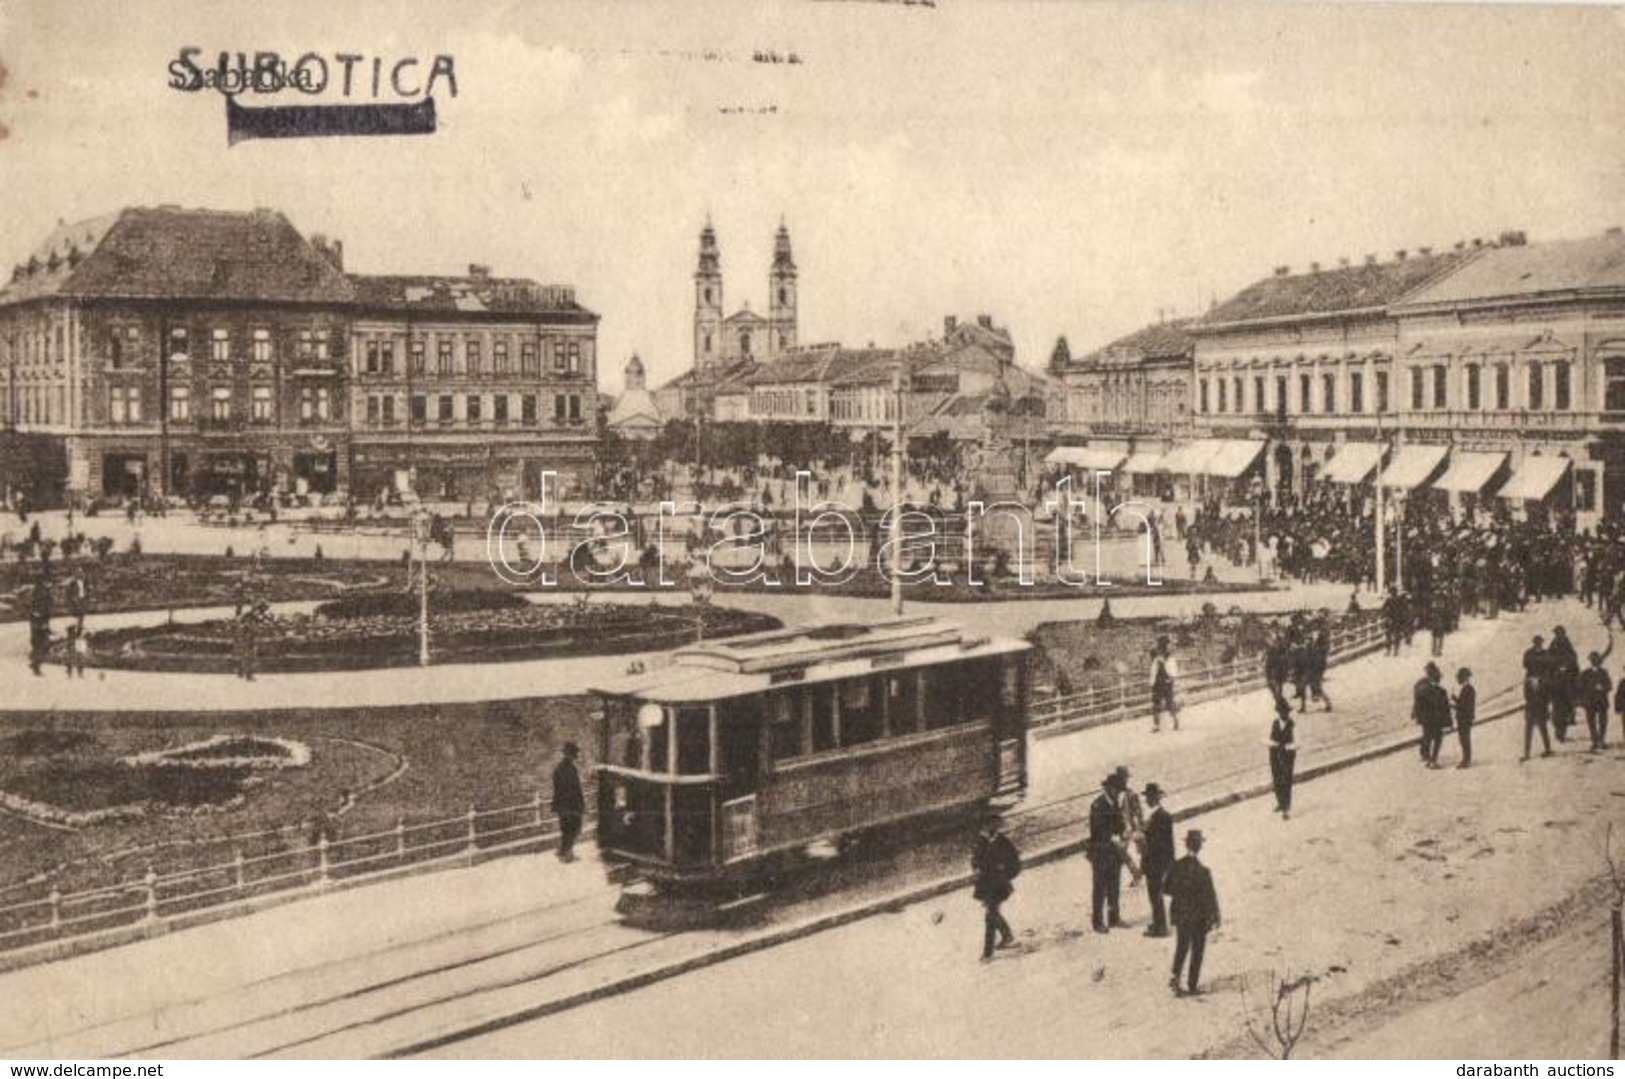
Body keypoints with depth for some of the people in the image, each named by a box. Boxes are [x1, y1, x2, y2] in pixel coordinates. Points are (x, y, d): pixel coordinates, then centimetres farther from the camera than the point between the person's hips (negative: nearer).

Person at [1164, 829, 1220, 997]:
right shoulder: (1203, 871, -21)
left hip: (1180, 915, 3)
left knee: (1181, 947, 19)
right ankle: (1192, 985, 16)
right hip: (1199, 917, -3)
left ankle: (1175, 976, 2)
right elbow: (1210, 897, -16)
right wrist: (1215, 918, -6)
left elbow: (1165, 887, 2)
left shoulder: (1175, 867, -9)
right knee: (1197, 951, 11)